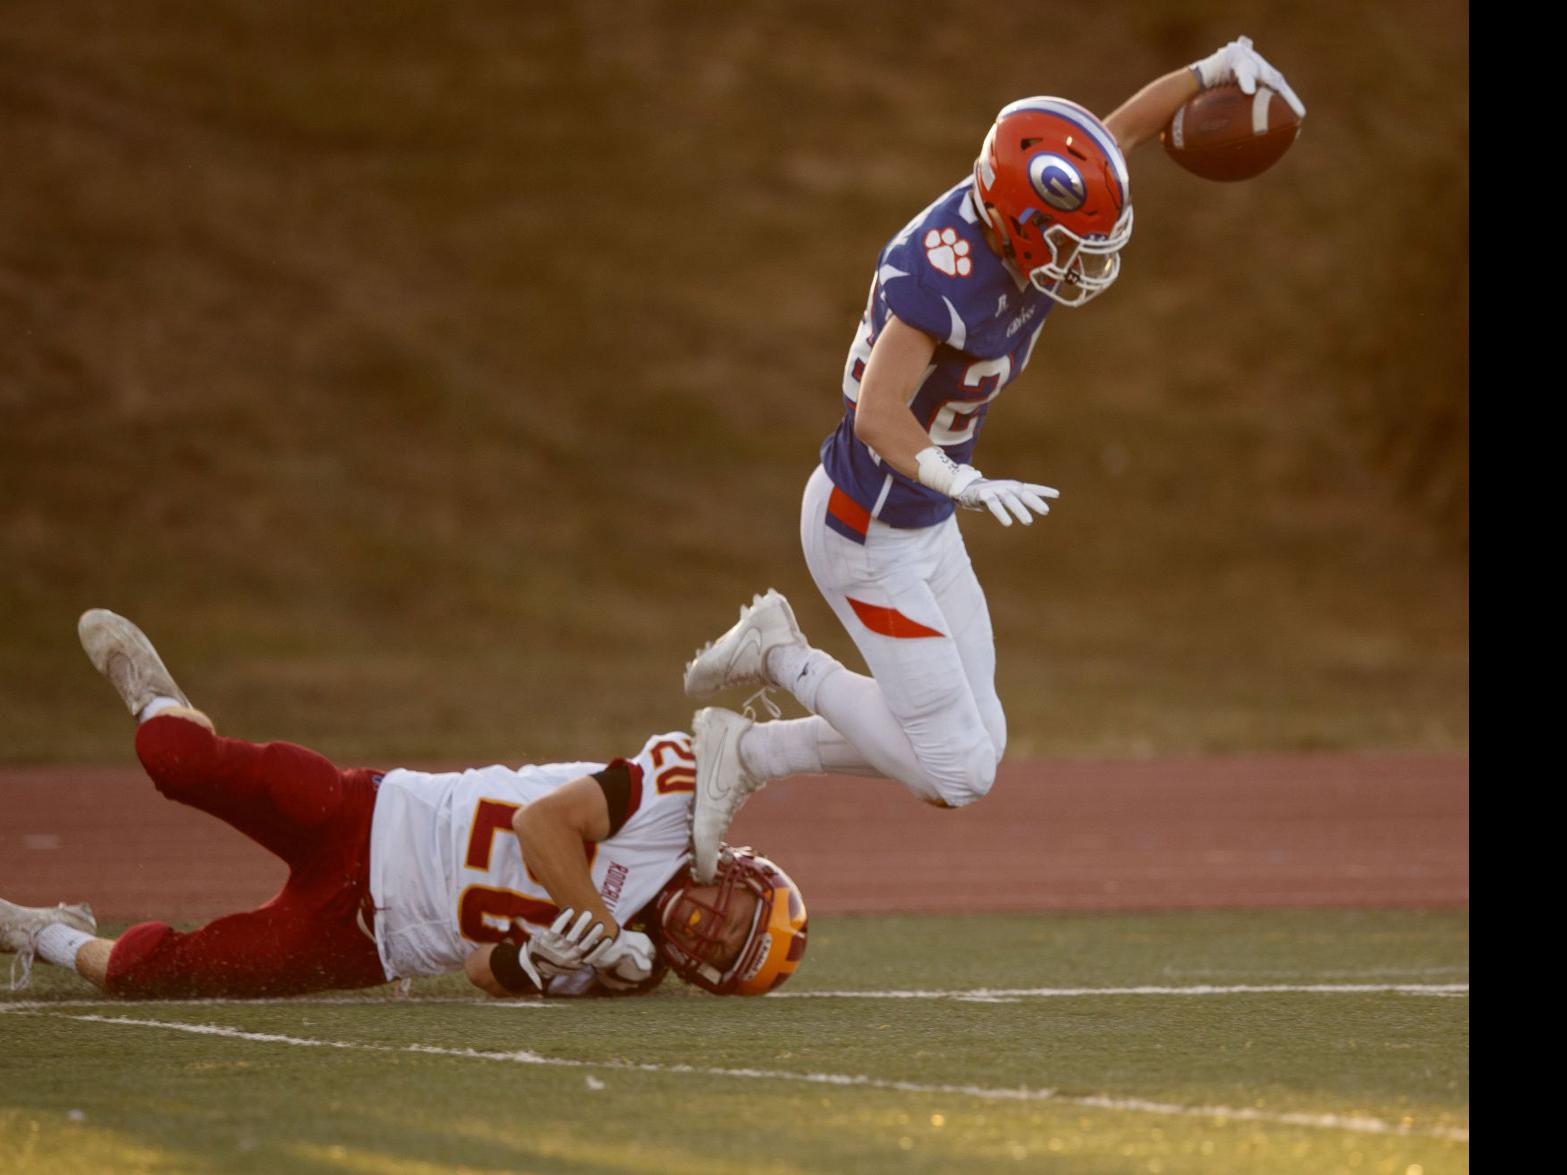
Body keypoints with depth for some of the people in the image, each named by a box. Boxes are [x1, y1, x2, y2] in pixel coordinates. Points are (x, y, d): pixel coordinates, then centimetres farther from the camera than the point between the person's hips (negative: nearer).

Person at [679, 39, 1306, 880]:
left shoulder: (1010, 222, -8)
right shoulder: (944, 273, -32)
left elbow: (1121, 132, 8)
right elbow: (880, 413, -42)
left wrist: (1218, 68, -4)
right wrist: (964, 483, -58)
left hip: (926, 524, 9)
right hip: (866, 535, -9)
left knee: (976, 745, 14)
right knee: (958, 773, -7)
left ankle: (747, 754, 20)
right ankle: (784, 660, 8)